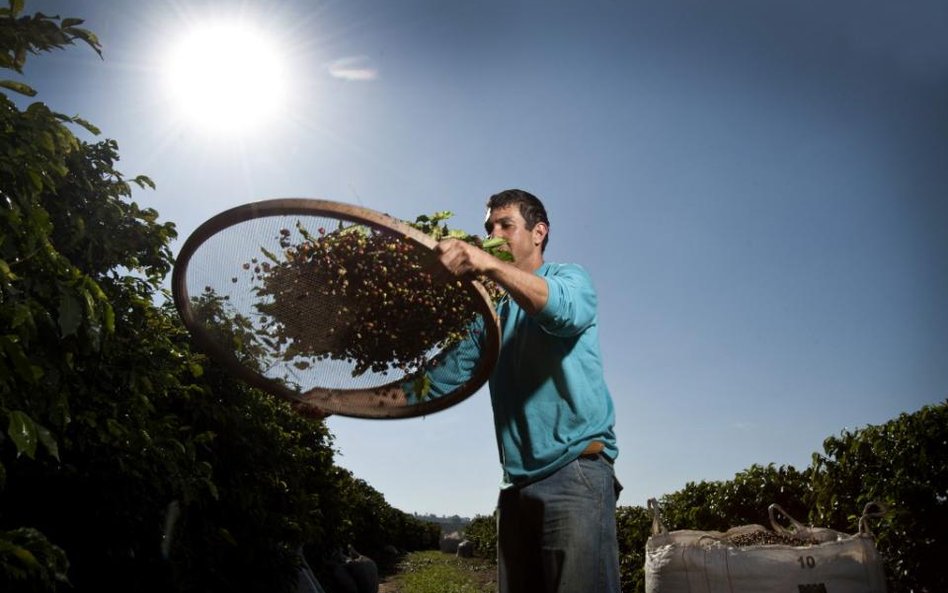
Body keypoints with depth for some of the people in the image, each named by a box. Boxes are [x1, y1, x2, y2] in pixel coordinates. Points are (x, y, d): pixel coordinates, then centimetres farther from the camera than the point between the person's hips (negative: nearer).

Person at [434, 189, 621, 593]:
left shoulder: (569, 277, 3)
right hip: (518, 483, 6)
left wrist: (489, 265, -40)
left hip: (575, 472, -6)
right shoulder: (494, 310, 21)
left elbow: (564, 309, -23)